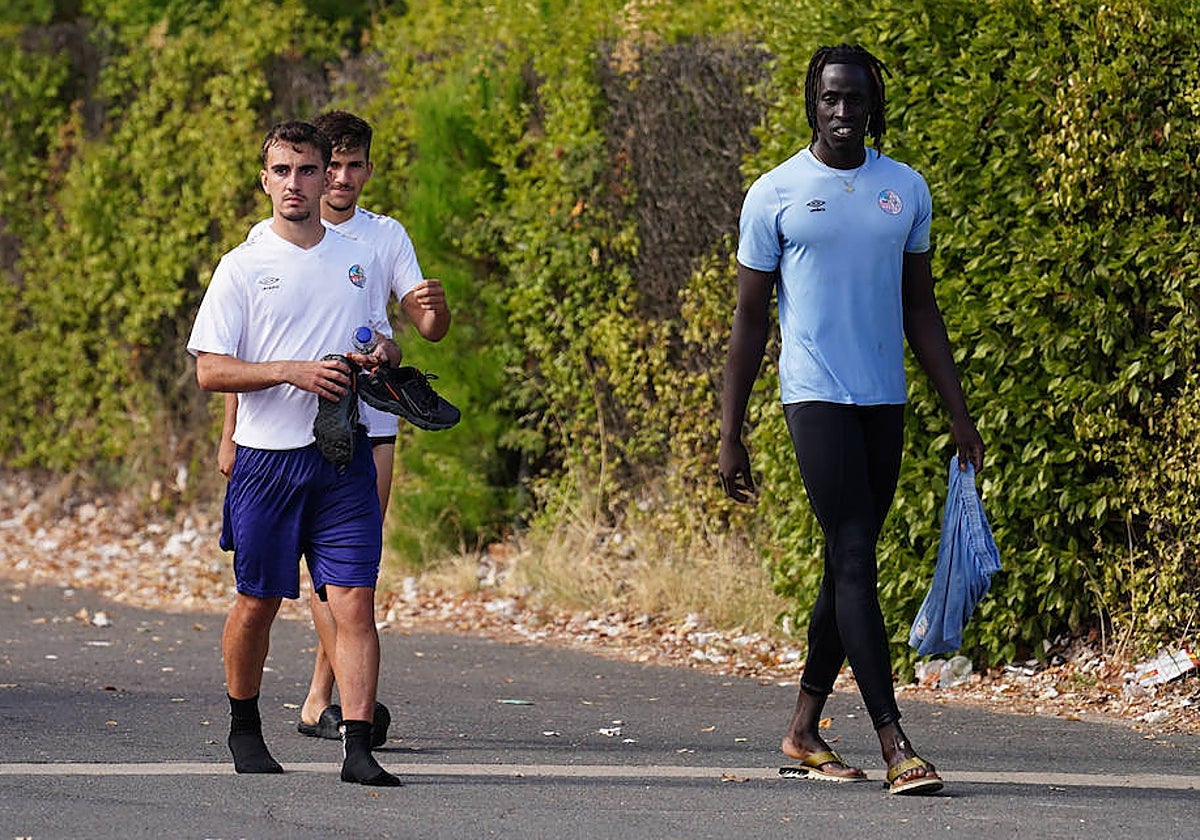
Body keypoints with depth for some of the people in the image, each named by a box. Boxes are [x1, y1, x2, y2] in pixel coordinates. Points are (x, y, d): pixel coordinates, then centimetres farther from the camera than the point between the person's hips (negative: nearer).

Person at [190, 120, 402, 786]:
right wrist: (293, 371, -17)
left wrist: (381, 354, 1)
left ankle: (357, 748, -13)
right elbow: (210, 371, -6)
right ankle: (244, 728, 30)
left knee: (354, 604, -9)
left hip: (345, 457, 2)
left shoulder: (357, 258, 12)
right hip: (268, 459, -2)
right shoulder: (243, 267, -1)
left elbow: (381, 339, 25)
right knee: (257, 603, 8)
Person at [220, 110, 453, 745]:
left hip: (371, 423, 4)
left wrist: (436, 306, -20)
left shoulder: (387, 236, 10)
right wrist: (231, 432, -1)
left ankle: (318, 702, 13)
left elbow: (430, 330, 4)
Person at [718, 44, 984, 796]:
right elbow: (750, 321, 2)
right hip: (817, 397, -5)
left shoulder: (907, 191, 9)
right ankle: (895, 743, -19)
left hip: (885, 401, 5)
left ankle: (805, 727, 21)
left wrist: (960, 415, 10)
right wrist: (730, 436, -1)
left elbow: (920, 311, 15)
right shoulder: (775, 196, -2)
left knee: (849, 567, 10)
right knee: (857, 561, -13)